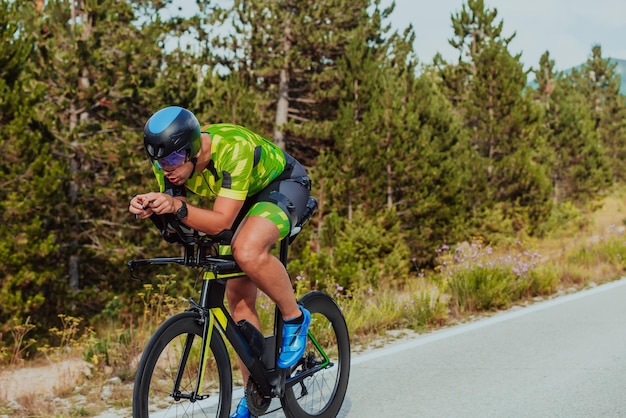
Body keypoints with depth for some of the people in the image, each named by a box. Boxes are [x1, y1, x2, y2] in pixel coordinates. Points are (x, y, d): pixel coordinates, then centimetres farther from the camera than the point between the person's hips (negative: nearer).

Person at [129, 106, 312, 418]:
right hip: (245, 197, 7)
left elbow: (220, 222, -38)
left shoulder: (233, 149, -39)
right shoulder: (169, 160, -20)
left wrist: (177, 208, -53)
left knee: (247, 251, -37)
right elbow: (179, 217, -12)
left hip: (284, 184, -7)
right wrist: (150, 209, -33)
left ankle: (295, 318, -10)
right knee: (238, 299, 4)